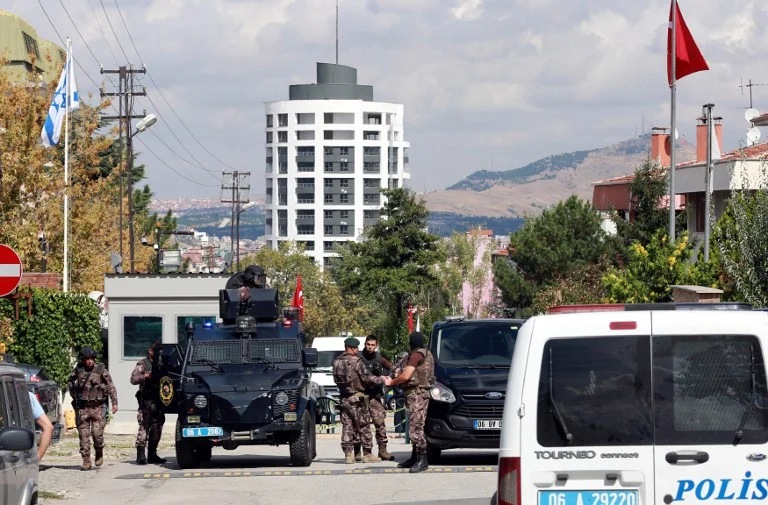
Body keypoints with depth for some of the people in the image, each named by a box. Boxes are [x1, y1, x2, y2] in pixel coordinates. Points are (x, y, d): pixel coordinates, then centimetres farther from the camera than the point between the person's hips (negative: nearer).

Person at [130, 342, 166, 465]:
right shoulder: (142, 365, 0)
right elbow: (133, 379, -11)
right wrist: (144, 376, -28)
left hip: (158, 401, 7)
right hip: (146, 401, -7)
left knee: (156, 428, 9)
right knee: (144, 427, -11)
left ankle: (152, 455, 16)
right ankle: (141, 456, -13)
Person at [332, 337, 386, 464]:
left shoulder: (337, 362, 7)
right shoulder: (355, 361, -12)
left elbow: (336, 379, 10)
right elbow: (366, 378, -14)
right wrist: (380, 380, -1)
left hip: (343, 398, 6)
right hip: (357, 398, -6)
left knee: (347, 426, 6)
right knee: (364, 426, 1)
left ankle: (348, 454, 3)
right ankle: (367, 454, 3)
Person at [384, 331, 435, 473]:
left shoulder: (417, 355, -12)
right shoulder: (427, 354, 19)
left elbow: (406, 376, -16)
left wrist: (391, 382, -1)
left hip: (417, 394, -11)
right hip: (421, 393, 11)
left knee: (416, 428, -13)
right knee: (415, 428, 15)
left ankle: (422, 460, -16)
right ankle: (415, 458, 20)